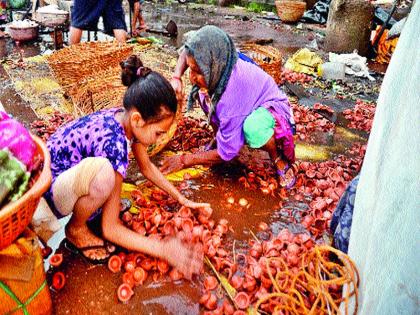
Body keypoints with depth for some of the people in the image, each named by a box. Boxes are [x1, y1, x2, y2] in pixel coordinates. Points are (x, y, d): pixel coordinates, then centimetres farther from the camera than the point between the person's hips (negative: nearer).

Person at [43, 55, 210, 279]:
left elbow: (147, 167, 9)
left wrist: (182, 199, 7)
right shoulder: (114, 143, -33)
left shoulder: (124, 118, -9)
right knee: (104, 171, -36)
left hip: (69, 167, 9)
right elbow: (110, 229, -27)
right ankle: (76, 229, -5)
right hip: (48, 190, -8)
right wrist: (164, 249, -27)